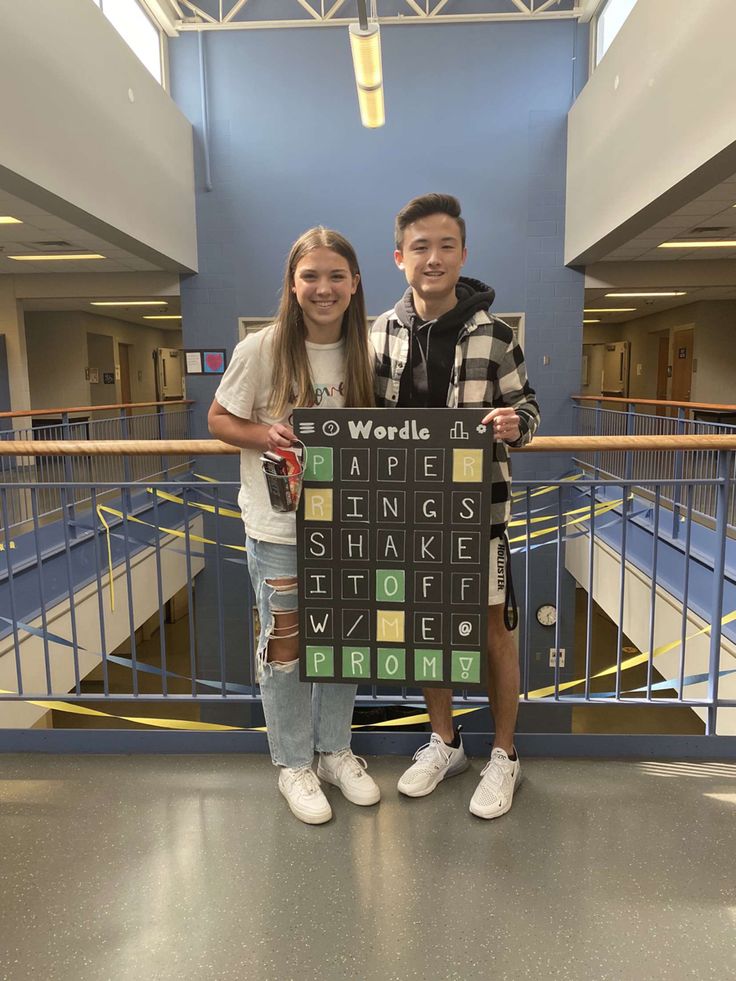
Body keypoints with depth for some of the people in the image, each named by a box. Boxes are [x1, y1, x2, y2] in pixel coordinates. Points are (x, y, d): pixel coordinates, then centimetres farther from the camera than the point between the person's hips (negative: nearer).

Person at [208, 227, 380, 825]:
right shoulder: (262, 350, -12)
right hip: (278, 526, -3)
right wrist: (267, 435, -22)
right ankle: (293, 764, 31)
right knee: (285, 646, 9)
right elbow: (219, 421, -5)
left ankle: (336, 751, 38)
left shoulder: (363, 352, -1)